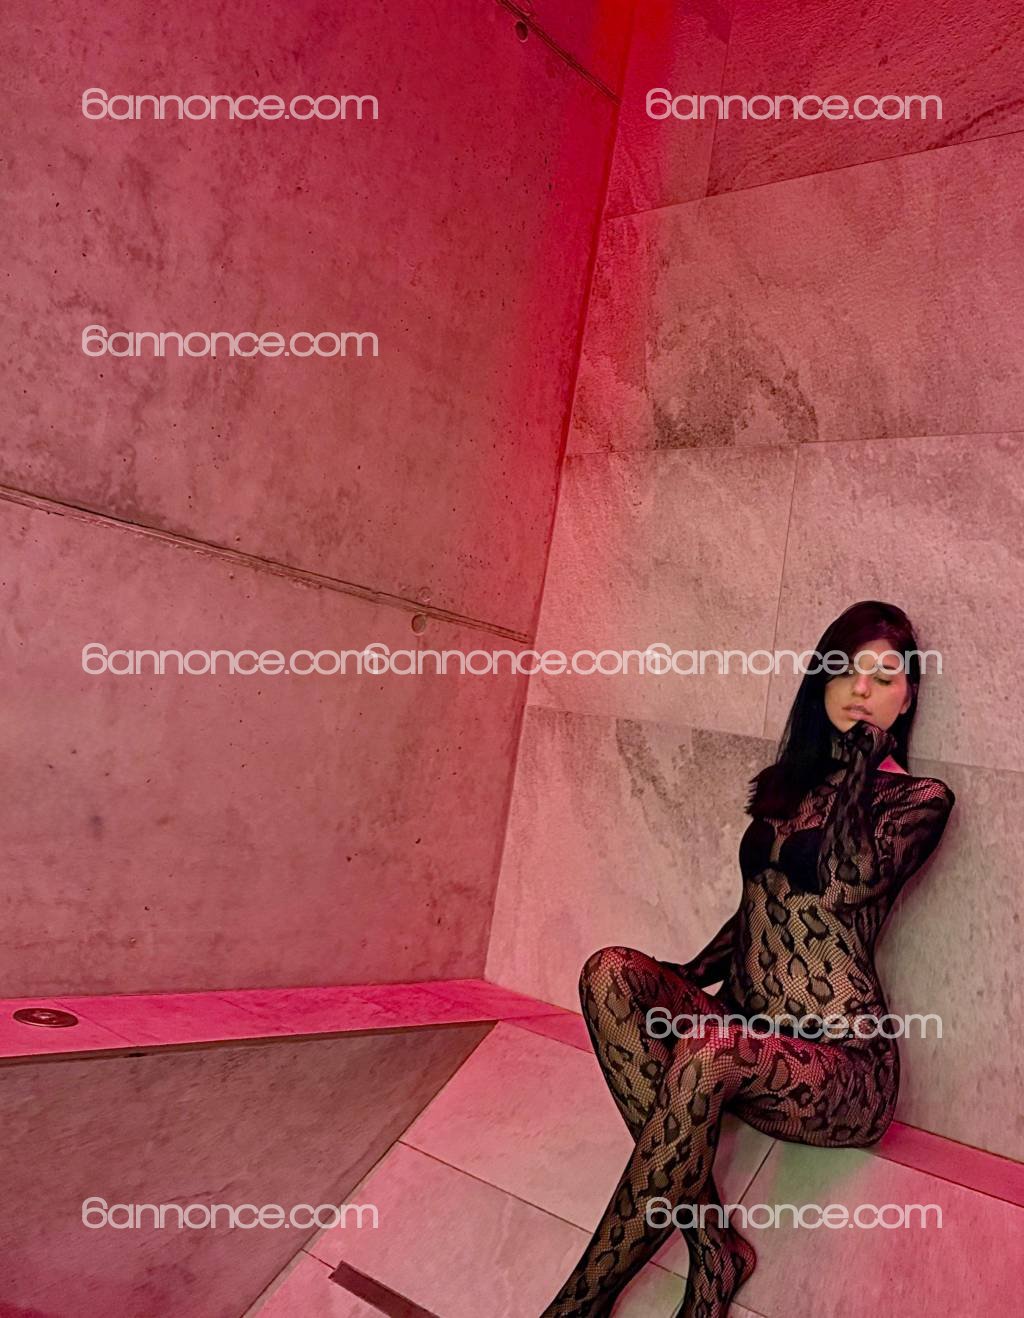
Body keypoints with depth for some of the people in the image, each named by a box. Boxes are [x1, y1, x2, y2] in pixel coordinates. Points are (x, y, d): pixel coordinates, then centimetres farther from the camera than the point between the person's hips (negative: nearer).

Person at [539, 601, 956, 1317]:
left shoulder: (919, 798, -1)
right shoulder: (787, 785, 15)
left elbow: (843, 888, -19)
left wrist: (858, 761, -10)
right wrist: (689, 976, 5)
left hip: (843, 1069, -6)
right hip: (749, 1044, 6)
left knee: (711, 1052, -37)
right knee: (612, 972, -21)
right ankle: (712, 1244, -22)